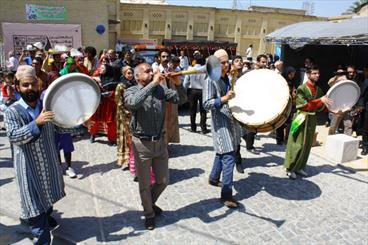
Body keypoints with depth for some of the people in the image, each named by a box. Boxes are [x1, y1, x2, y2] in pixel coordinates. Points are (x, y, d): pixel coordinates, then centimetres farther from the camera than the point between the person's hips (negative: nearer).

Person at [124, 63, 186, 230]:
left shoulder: (161, 89, 2)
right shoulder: (130, 92, -8)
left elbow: (181, 99, -4)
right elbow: (134, 103, -32)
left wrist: (178, 84, -22)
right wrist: (153, 83, -29)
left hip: (160, 141, 4)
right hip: (142, 143, -3)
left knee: (163, 181, 15)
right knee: (145, 184, 11)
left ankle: (150, 203, 44)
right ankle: (149, 214, 35)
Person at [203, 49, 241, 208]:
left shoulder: (227, 79, 13)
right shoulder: (211, 81, -13)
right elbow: (206, 104, -20)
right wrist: (224, 98, -31)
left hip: (231, 120, 9)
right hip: (221, 123, -9)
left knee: (222, 153, 20)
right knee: (229, 158, -11)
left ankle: (213, 178, 38)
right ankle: (227, 195, -4)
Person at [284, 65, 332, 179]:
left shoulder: (319, 90, 9)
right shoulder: (301, 88, -12)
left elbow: (320, 107, 12)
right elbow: (304, 105, -19)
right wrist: (320, 100, -22)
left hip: (312, 120, 7)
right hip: (302, 119, -7)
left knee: (307, 145, 12)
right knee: (297, 145, -3)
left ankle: (299, 167, 24)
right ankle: (290, 168, 8)